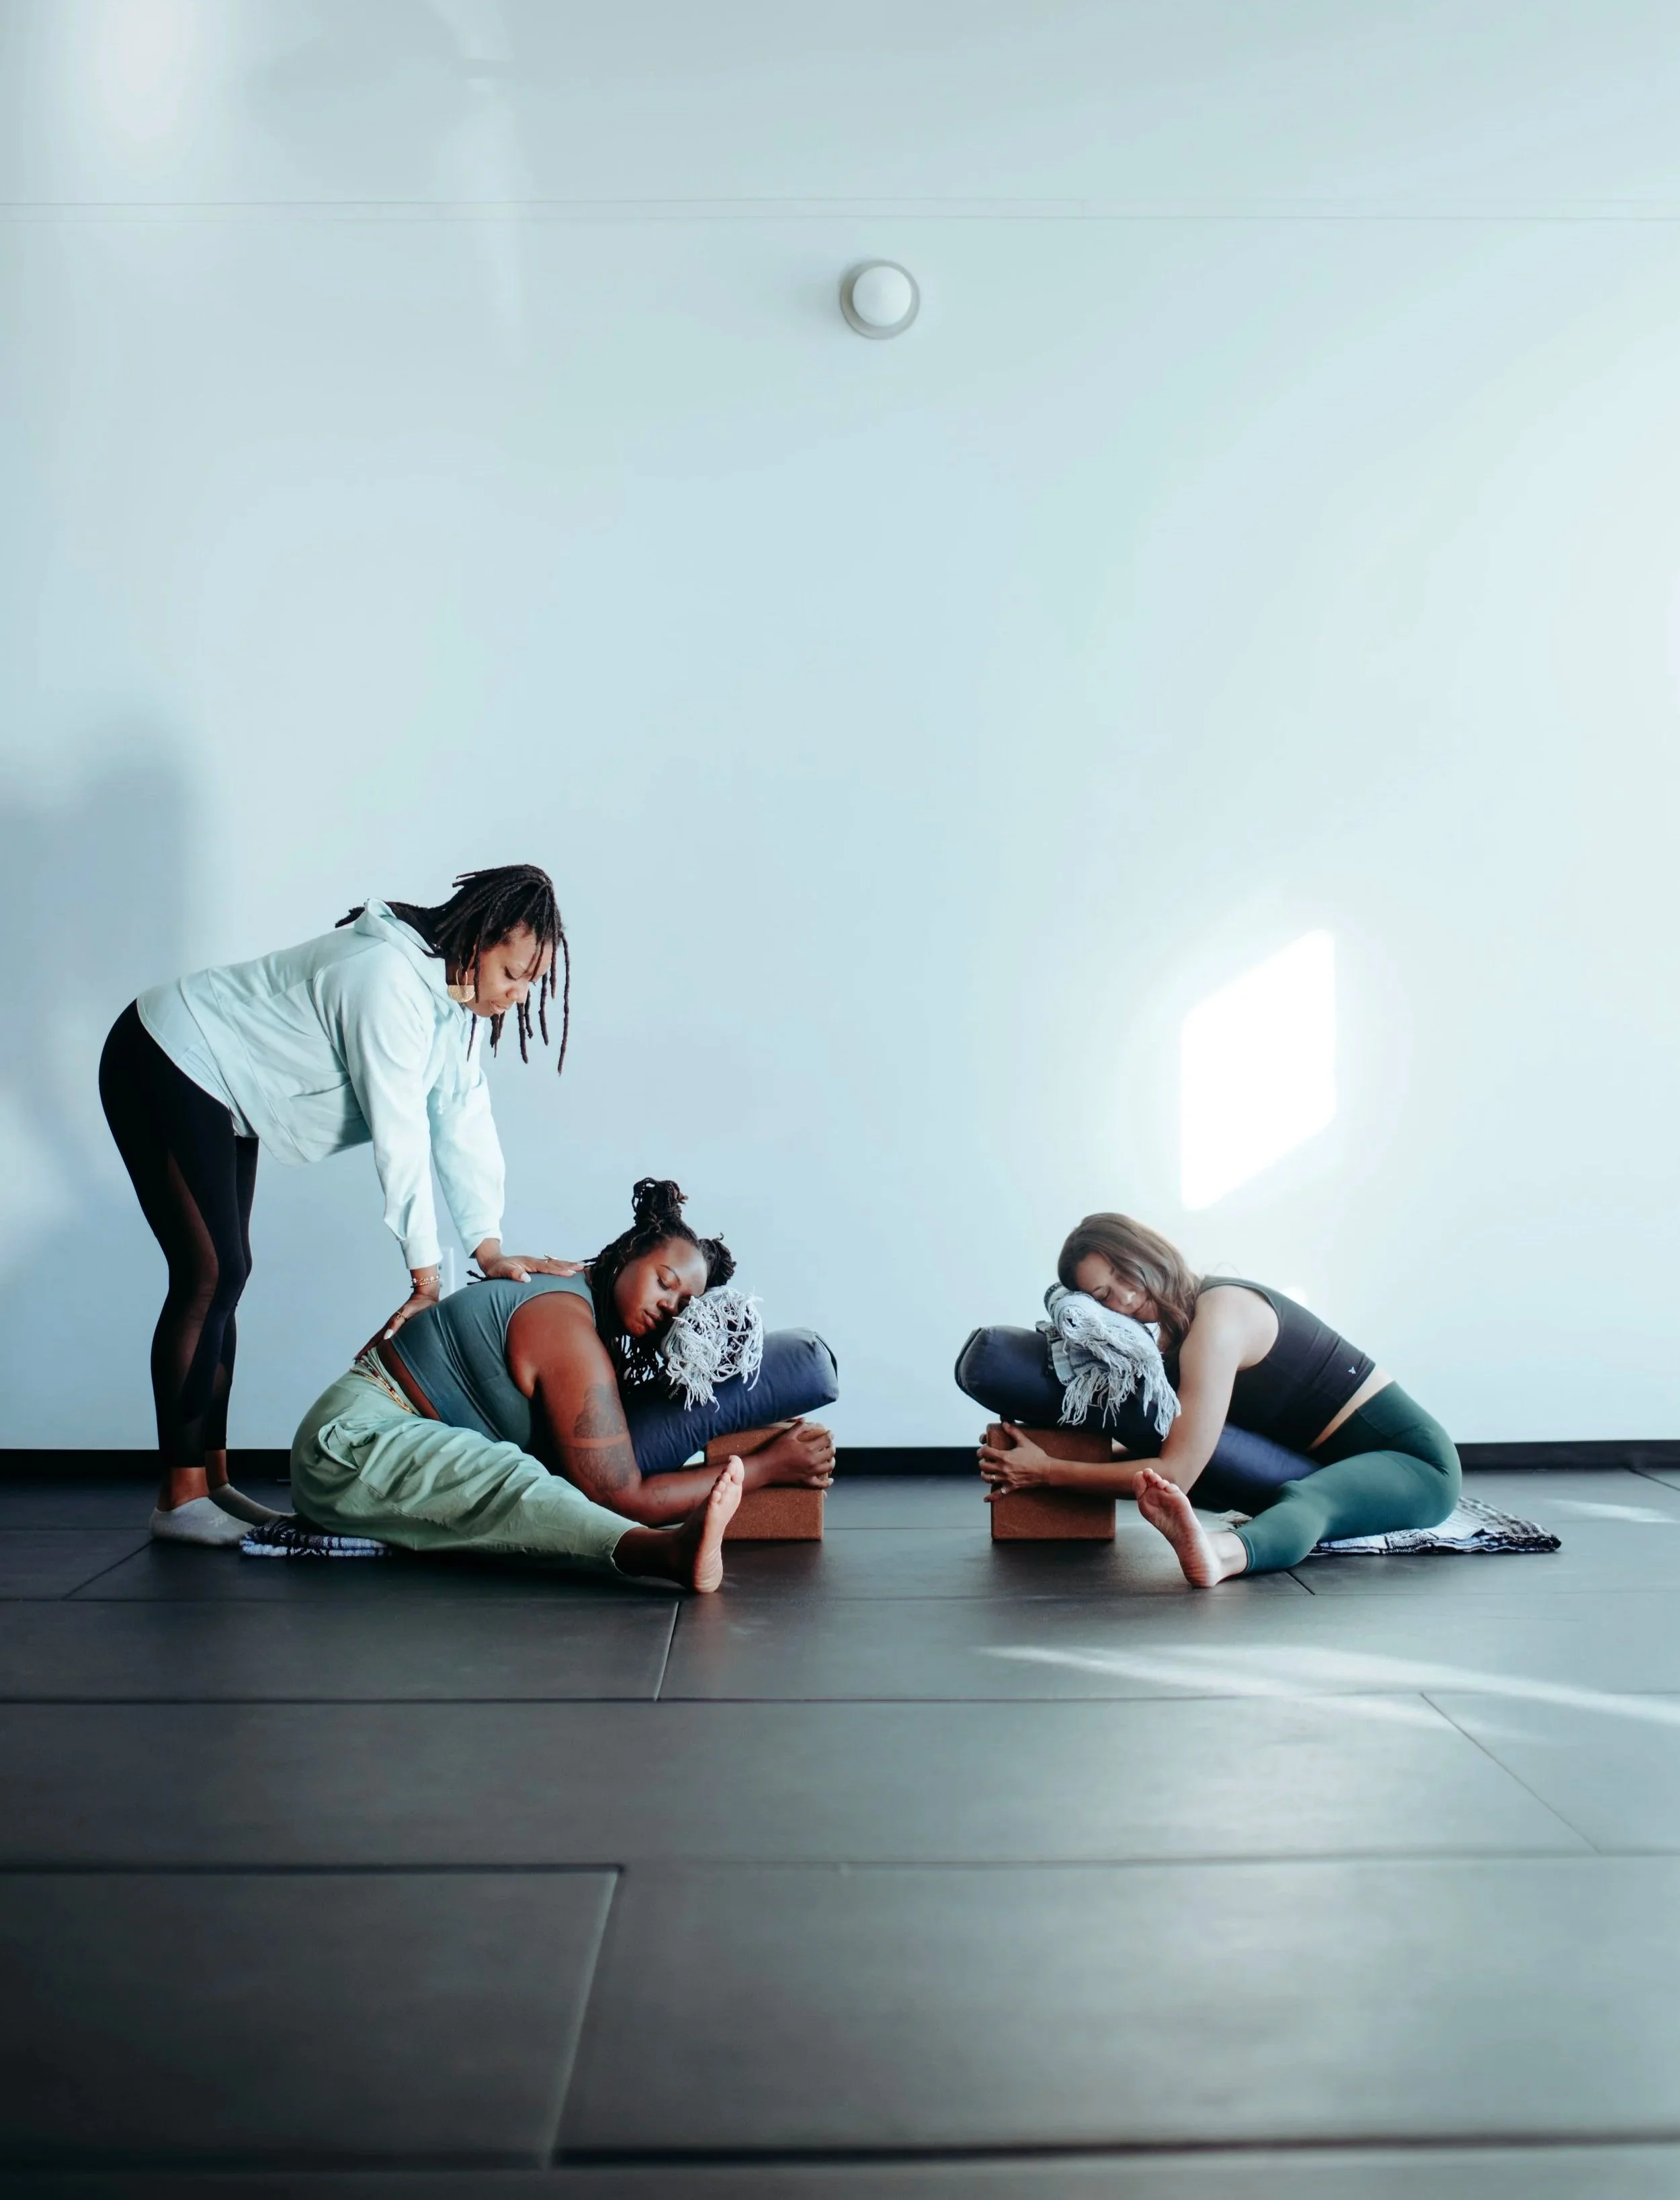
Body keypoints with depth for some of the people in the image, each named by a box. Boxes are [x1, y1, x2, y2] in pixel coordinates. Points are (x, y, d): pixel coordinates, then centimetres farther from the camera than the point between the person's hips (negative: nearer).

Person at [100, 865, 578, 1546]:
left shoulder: (455, 1000, -1)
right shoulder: (390, 979, -31)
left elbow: (464, 1122, -2)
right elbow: (400, 1136, -30)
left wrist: (491, 1251, -8)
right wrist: (426, 1276, -25)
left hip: (219, 1087, 10)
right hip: (163, 1064, -10)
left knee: (226, 1274, 7)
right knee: (209, 1274, -13)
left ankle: (211, 1482, 11)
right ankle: (179, 1500, -9)